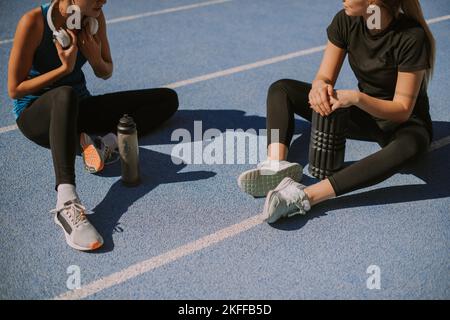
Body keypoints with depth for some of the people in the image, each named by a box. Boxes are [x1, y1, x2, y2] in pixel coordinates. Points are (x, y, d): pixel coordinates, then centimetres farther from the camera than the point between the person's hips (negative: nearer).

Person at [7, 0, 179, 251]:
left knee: (168, 98, -4)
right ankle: (67, 204, -55)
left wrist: (96, 59, -15)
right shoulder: (34, 22, -19)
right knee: (65, 94, -44)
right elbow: (14, 90, -15)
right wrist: (65, 68, -22)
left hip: (78, 109, 5)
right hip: (35, 114, -5)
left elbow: (106, 73, 7)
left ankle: (107, 142, -24)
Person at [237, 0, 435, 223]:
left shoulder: (412, 37, -24)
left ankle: (306, 196, -51)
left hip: (403, 123, -5)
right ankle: (276, 165, -31)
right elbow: (325, 77, -6)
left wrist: (357, 98, -38)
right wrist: (319, 86, -30)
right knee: (281, 89, -5)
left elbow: (403, 110, -22)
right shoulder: (346, 21, -9)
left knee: (409, 147, -43)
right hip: (362, 113, 6)